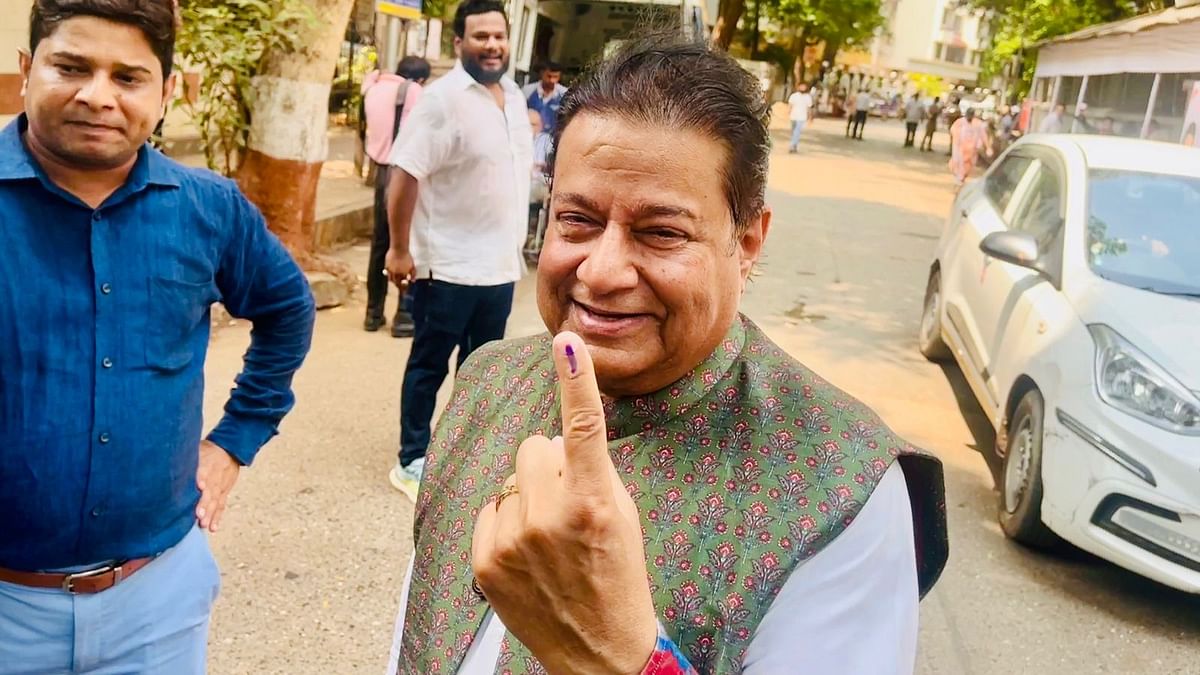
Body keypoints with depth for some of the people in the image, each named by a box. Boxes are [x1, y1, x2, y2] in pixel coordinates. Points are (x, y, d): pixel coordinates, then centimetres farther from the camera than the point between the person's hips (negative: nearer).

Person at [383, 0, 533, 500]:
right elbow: (405, 174, -17)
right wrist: (399, 250, -18)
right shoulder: (442, 99, -14)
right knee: (429, 366, 6)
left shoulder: (515, 97, 9)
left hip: (501, 264, 7)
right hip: (449, 266, -7)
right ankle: (412, 462, 18)